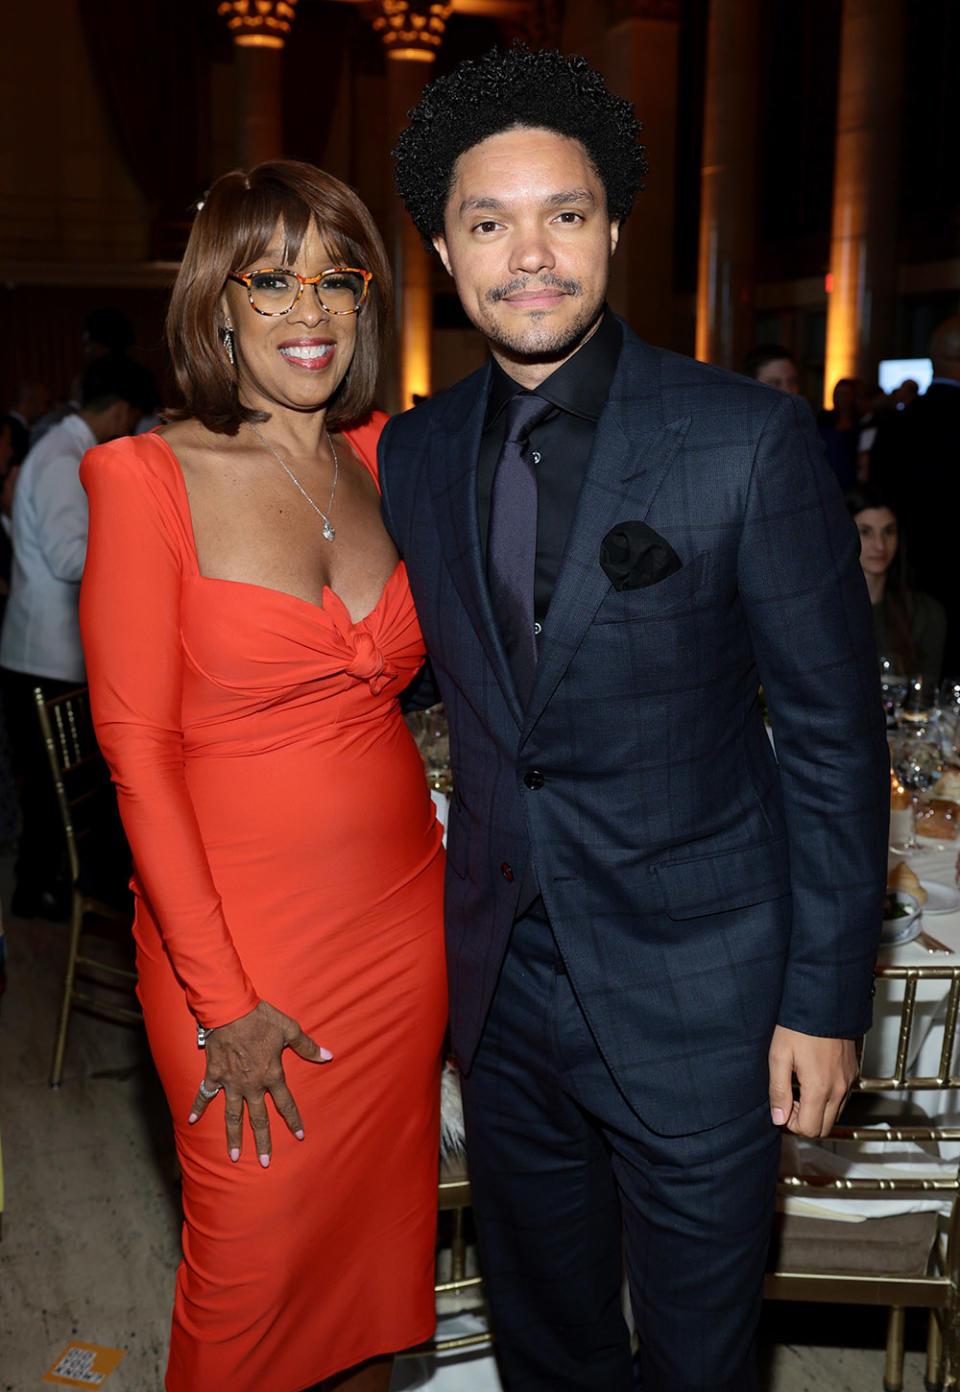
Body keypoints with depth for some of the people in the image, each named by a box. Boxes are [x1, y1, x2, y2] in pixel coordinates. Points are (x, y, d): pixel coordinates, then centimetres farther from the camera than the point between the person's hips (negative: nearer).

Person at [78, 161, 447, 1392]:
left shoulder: (383, 462, 5)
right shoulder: (149, 477, -10)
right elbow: (138, 749, -12)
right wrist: (221, 998, -13)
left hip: (404, 914, 5)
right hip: (238, 932, -4)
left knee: (377, 1238, 19)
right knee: (256, 1260, 10)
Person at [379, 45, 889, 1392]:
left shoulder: (750, 440, -14)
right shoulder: (415, 452, 1)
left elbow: (835, 732, -11)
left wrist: (826, 999, -10)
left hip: (695, 991, -4)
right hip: (503, 978, 5)